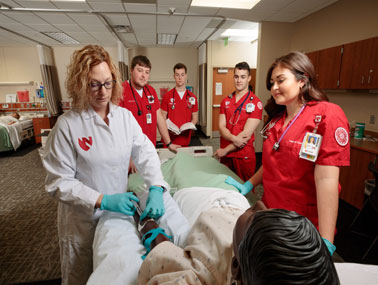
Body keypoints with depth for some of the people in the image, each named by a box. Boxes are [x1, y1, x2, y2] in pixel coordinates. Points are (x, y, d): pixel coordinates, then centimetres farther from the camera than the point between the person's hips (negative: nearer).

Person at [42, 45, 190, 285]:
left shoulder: (125, 116, -4)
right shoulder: (68, 125, -16)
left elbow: (146, 153, -9)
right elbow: (58, 183, -16)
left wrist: (156, 189, -25)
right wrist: (103, 200, -25)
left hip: (121, 212, 3)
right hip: (83, 221, -3)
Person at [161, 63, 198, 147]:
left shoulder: (192, 97, 3)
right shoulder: (167, 96, -1)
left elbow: (195, 117, 9)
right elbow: (163, 117, 2)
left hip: (185, 138, 2)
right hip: (170, 138, -1)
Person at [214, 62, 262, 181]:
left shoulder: (255, 102, -9)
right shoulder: (226, 101, 8)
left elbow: (246, 134, -14)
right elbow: (221, 127, 0)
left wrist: (225, 150, -12)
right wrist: (234, 138, -20)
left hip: (244, 155, -4)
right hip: (225, 154, 5)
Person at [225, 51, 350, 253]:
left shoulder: (327, 115, -15)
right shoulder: (276, 119, 5)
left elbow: (326, 180, -23)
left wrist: (326, 242, -24)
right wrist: (249, 185, 6)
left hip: (305, 225, -5)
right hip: (270, 211, 6)